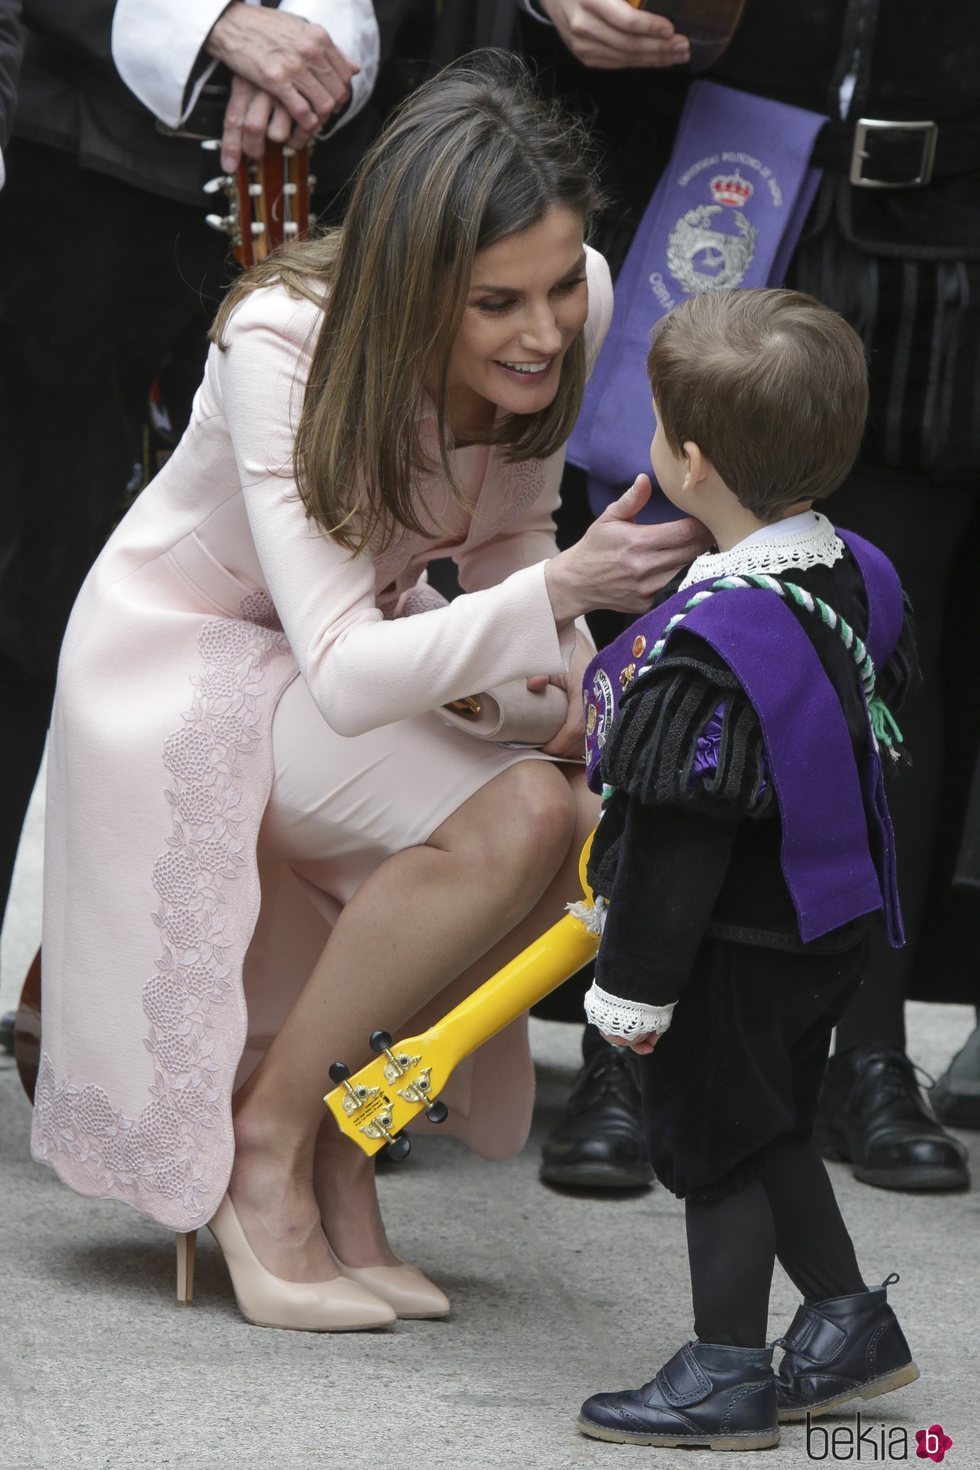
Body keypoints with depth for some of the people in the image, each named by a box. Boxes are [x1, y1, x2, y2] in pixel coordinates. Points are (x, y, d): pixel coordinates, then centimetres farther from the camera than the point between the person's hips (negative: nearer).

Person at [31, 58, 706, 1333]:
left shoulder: (578, 301, -16)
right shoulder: (282, 345, -32)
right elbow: (347, 675, -39)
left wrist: (569, 672, -17)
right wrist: (558, 590, -51)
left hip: (356, 657, 6)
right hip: (192, 657, -6)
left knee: (593, 827, -21)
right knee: (517, 816, -29)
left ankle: (334, 1143, -2)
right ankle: (264, 1146, -13)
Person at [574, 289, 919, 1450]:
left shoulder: (706, 644, -29)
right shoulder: (859, 580, -4)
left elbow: (678, 838, -25)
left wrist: (634, 985, -15)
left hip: (735, 951, -8)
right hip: (831, 922, 8)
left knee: (714, 1145, 6)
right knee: (772, 1128, 23)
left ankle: (726, 1373, 15)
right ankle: (845, 1318, 30)